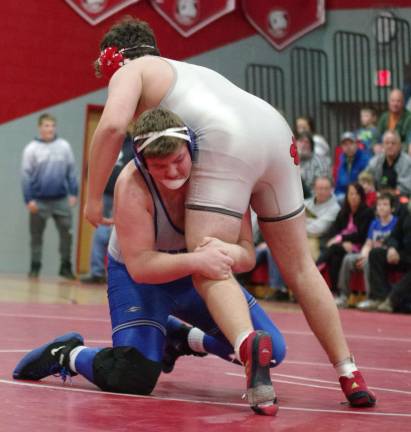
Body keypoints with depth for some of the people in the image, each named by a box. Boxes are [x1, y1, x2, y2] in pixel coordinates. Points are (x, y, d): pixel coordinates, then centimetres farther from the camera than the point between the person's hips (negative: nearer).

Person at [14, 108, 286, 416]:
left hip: (197, 274, 5)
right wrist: (196, 260, -52)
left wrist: (228, 253, -47)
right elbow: (140, 265, -34)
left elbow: (247, 253, -21)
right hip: (138, 276, -4)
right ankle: (65, 354, 6)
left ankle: (180, 338, 25)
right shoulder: (132, 185, -31)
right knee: (135, 376, -26)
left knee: (270, 349, 0)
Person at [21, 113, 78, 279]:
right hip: (39, 201, -1)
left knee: (67, 233, -1)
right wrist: (29, 199, -9)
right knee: (36, 236, 7)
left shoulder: (64, 146, 4)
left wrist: (73, 193, 1)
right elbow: (26, 175, -4)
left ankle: (66, 267, 10)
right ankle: (35, 267, 17)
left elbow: (71, 171, 6)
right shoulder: (31, 149, -2)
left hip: (61, 200, 1)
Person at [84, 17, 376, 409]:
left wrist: (93, 196, 4)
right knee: (298, 267, 15)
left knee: (209, 273, -8)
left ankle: (248, 344, -39)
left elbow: (111, 126, -5)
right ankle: (350, 376, 13)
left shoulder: (130, 71, 15)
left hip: (226, 150, -7)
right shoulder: (191, 72, 38)